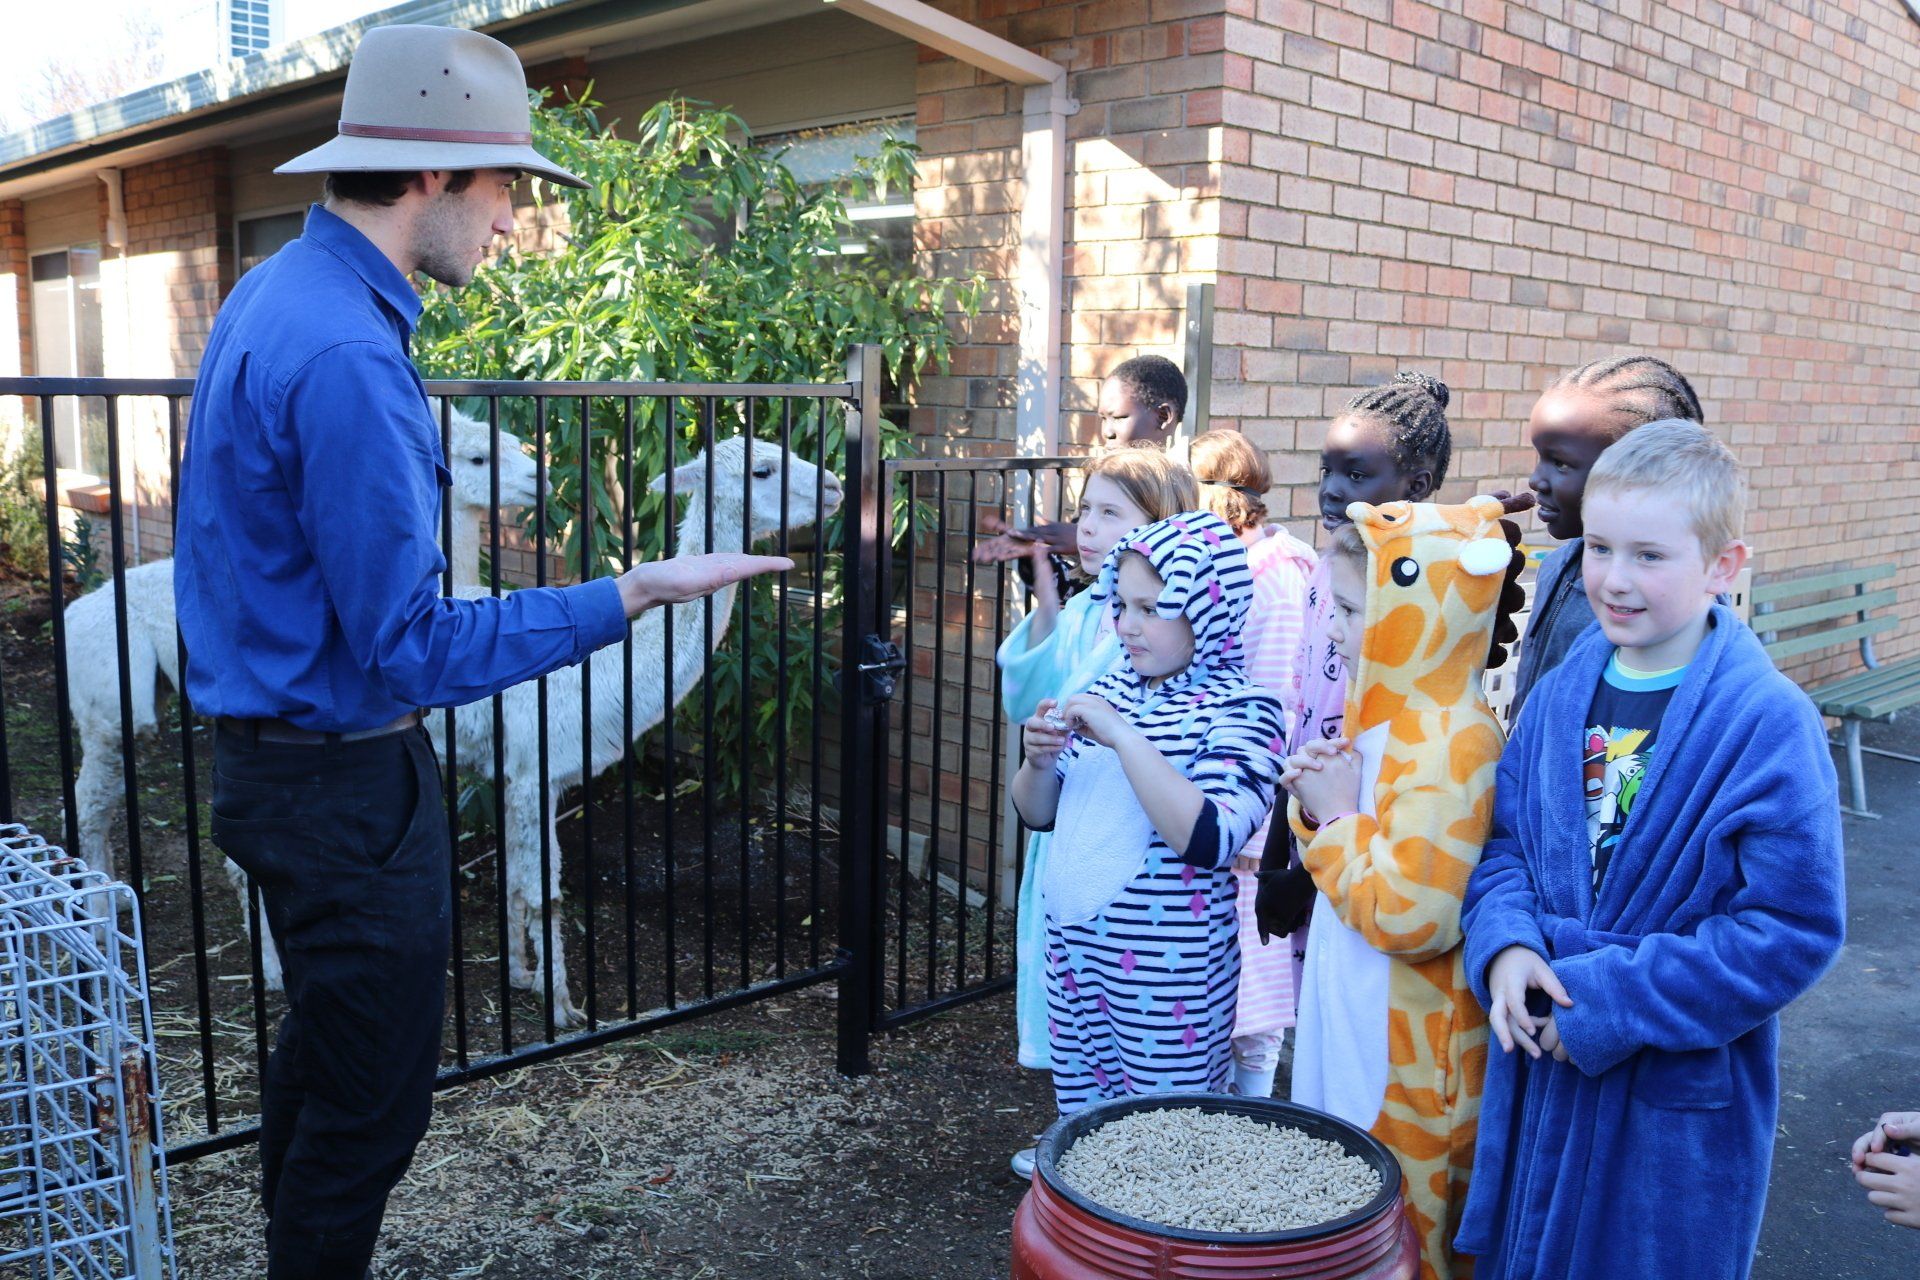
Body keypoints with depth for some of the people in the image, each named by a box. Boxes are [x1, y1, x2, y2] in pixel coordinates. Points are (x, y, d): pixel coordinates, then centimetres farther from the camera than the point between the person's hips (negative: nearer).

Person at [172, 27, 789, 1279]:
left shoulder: (275, 295, 7)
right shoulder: (346, 354, -25)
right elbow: (413, 649, -25)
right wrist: (635, 595, -23)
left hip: (286, 749, 11)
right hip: (349, 786, -11)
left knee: (322, 1058, 24)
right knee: (371, 1105, 4)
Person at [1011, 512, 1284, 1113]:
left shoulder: (1240, 709, -11)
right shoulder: (1110, 688, 5)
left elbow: (1208, 841, -27)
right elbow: (1038, 813, 12)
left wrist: (1124, 737, -26)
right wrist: (1039, 762, -9)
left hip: (1168, 969, -5)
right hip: (1076, 944, 6)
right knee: (1081, 1115, 16)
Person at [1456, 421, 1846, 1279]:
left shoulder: (1768, 724, -17)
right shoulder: (1561, 694, 1)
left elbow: (1792, 932, -19)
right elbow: (1505, 838, 8)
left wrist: (1605, 999, -20)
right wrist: (1506, 947, -12)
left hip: (1680, 1096, -5)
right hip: (1539, 1065, 5)